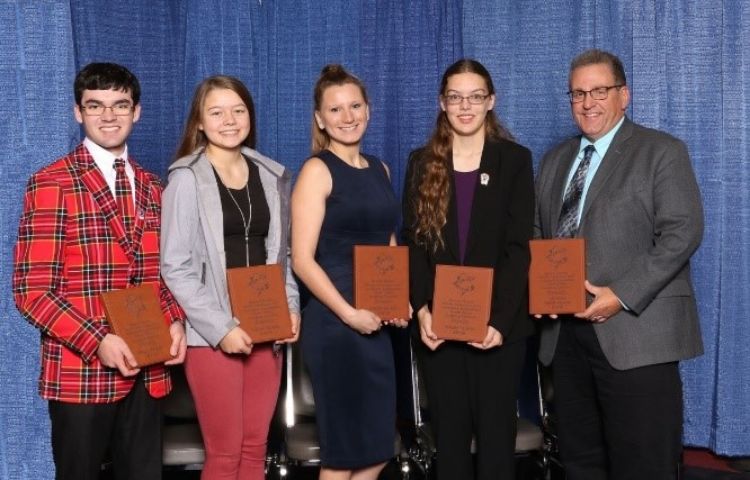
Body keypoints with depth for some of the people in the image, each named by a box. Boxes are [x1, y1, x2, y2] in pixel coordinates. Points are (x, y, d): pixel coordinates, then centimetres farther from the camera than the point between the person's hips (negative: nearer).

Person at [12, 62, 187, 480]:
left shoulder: (151, 188, 11)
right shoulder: (51, 185, -8)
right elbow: (32, 290, -11)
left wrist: (175, 320, -2)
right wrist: (97, 342, -21)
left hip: (146, 371, 5)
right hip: (81, 372, -5)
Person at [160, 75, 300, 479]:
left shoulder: (271, 175, 9)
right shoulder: (186, 178, -5)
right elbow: (176, 268, -9)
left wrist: (290, 307, 2)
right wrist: (220, 328, -14)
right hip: (212, 335, -4)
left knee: (255, 447, 10)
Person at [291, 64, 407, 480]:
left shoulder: (379, 170, 12)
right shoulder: (317, 170, -7)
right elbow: (302, 260, -14)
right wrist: (349, 314, -19)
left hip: (377, 323, 7)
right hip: (333, 323, -7)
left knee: (377, 445, 12)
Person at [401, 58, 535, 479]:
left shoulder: (515, 160, 1)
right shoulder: (422, 162, 7)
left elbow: (519, 249, -5)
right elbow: (414, 244, 4)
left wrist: (499, 320, -15)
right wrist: (421, 310, -11)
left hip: (497, 322, -2)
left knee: (496, 432, 5)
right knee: (449, 433, 10)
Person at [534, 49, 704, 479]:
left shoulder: (662, 152, 0)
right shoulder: (555, 160, 18)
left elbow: (682, 233, -10)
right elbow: (539, 236, 20)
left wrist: (622, 296, -18)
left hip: (634, 332, -5)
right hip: (566, 330, 6)